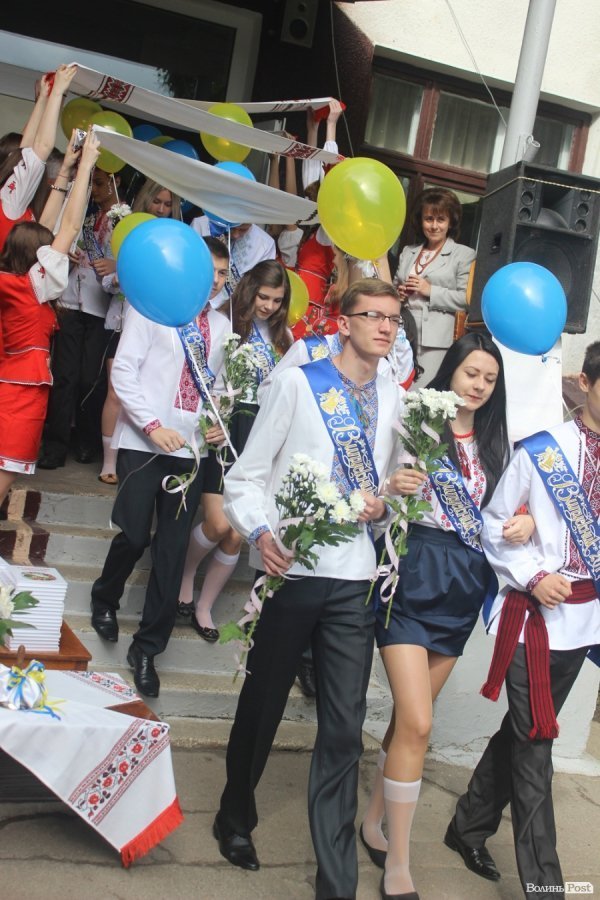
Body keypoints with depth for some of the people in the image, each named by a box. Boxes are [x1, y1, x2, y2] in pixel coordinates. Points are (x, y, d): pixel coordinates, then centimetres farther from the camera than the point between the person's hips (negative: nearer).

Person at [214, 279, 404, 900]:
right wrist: (260, 532, -19)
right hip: (290, 569, -2)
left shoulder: (394, 399, 9)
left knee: (344, 727, 3)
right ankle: (235, 817, 42)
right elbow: (248, 473, -3)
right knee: (263, 704, 15)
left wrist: (383, 505, -3)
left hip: (354, 577, 3)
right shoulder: (298, 382, -3)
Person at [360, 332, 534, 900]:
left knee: (410, 718, 15)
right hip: (413, 574, -5)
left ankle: (375, 822, 35)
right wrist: (392, 489, -27)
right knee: (418, 724, -9)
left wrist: (525, 522, -2)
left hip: (464, 583, 6)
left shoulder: (494, 441, 12)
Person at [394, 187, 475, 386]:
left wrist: (431, 291, -9)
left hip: (435, 340, -4)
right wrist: (397, 293, 4)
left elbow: (467, 299, -6)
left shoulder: (464, 254, 3)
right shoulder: (408, 252, 19)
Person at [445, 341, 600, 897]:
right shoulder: (540, 450, -9)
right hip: (533, 613, -5)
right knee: (534, 743, 1)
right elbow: (494, 524, -3)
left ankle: (469, 828, 37)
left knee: (523, 730, 17)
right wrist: (532, 577, -13)